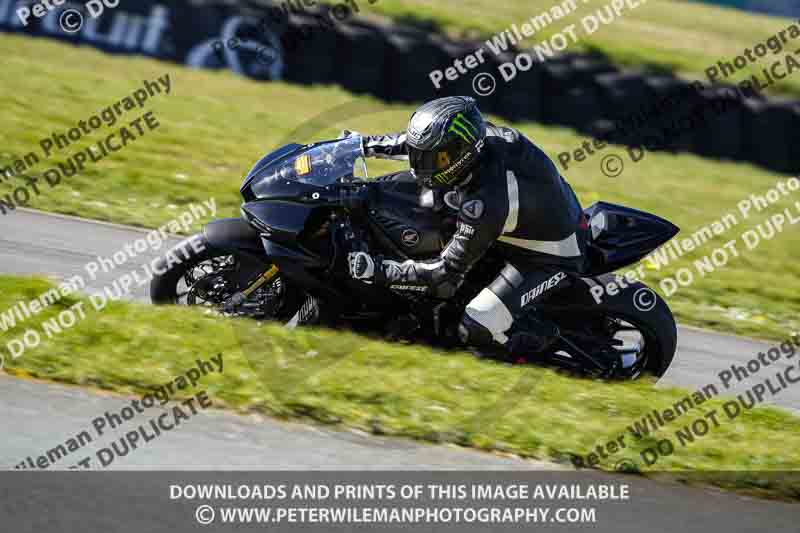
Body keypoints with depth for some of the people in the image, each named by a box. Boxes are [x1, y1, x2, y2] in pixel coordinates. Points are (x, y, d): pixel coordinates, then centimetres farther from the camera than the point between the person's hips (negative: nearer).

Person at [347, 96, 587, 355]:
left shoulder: (484, 204, -39)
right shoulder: (486, 135, -18)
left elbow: (449, 270, -29)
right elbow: (424, 141, 5)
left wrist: (380, 271, -28)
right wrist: (371, 144, -1)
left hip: (550, 259, -9)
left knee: (474, 330, -16)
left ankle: (544, 333, 7)